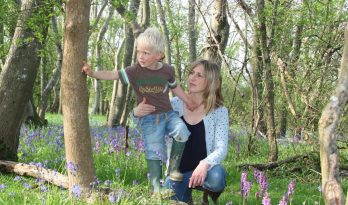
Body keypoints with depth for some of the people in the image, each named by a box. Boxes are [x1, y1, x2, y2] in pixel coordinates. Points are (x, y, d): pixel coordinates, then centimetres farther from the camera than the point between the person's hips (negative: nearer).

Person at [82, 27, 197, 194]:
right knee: (154, 152, -3)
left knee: (182, 132, -23)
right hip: (149, 119, -2)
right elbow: (112, 74, -17)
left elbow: (175, 87, 17)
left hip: (168, 114, 2)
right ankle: (156, 187, 8)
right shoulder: (134, 71, -9)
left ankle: (173, 168, -3)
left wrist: (188, 101, 19)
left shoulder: (168, 70, -1)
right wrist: (93, 73, -30)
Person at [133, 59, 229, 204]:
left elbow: (221, 149, -15)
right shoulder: (176, 104, -3)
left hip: (201, 170, -3)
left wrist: (205, 164, -37)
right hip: (177, 171, 3)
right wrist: (137, 112, -24)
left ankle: (210, 193, 2)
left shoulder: (219, 111, -9)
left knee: (216, 176, -36)